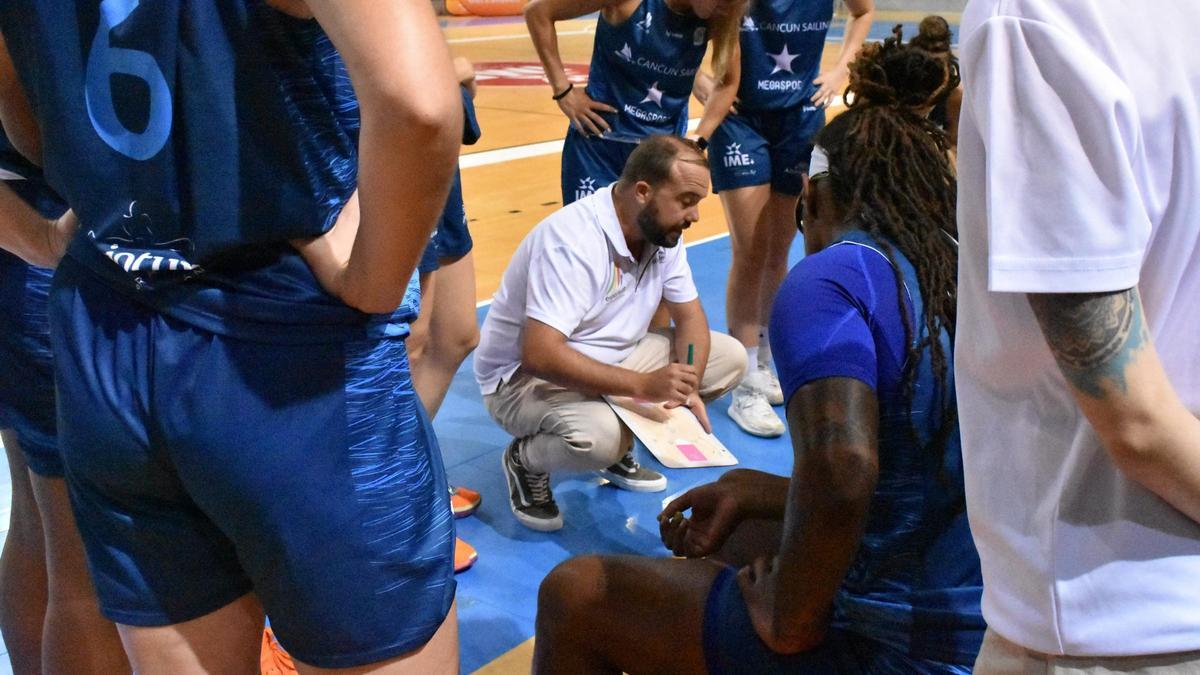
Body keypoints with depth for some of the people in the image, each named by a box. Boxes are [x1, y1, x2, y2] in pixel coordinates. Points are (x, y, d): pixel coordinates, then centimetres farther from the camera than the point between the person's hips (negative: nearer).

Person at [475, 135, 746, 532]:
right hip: (524, 376, -8)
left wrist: (687, 390, -17)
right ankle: (526, 461, -2)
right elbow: (539, 355, -36)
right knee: (598, 437, -38)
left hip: (609, 361, 8)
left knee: (729, 356, -3)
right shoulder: (573, 239, -29)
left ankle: (618, 446, 8)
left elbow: (690, 317, 2)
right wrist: (642, 385, -39)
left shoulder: (663, 233, -4)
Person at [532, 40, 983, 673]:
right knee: (728, 521, 31)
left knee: (574, 595, 7)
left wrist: (789, 623, -17)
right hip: (974, 621, 8)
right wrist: (749, 494, 12)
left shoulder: (833, 274, -18)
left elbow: (840, 470, -35)